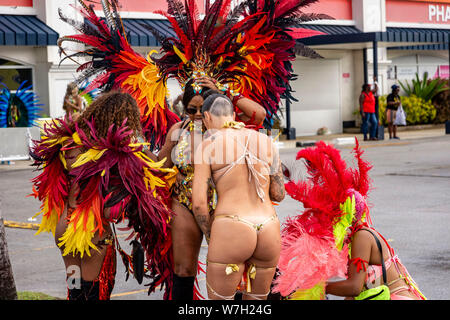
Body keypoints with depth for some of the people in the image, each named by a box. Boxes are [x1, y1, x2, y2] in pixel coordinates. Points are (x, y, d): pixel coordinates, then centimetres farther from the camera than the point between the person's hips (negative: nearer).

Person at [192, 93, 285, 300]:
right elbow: (279, 194, 13)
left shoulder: (207, 147, 1)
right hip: (268, 234, 4)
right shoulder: (266, 142, 11)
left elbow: (199, 202, -5)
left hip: (230, 235, -4)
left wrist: (211, 239, 11)